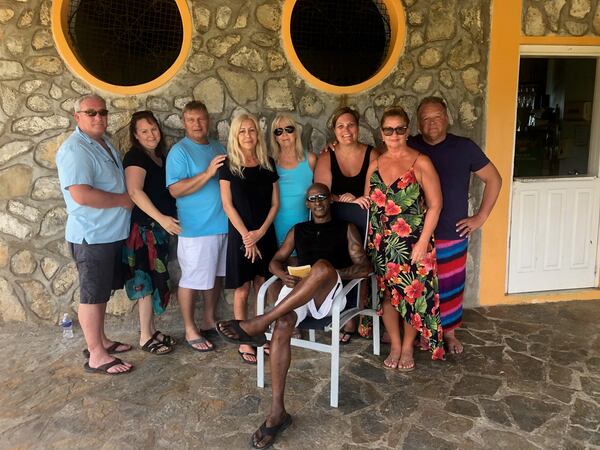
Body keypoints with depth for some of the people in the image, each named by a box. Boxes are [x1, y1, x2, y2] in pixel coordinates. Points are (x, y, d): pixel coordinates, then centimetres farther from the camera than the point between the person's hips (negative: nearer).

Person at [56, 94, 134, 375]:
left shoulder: (104, 143, 12)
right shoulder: (75, 149, -18)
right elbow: (81, 195, -30)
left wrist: (126, 199, 8)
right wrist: (122, 200, -18)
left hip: (111, 233, 9)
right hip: (92, 235, -9)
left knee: (102, 291, 18)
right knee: (93, 294, 0)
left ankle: (100, 340, 31)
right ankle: (96, 356, 10)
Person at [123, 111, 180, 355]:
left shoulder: (160, 156, 14)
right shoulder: (136, 156, -12)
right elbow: (135, 192, -24)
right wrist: (161, 218, -28)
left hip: (158, 227, 8)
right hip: (144, 227, -8)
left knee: (154, 279, 13)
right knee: (148, 279, -3)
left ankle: (150, 330, 24)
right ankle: (145, 337, 8)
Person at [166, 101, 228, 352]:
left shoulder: (218, 148, 13)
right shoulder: (179, 151, -8)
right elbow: (175, 190, -18)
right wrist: (208, 173, -24)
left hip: (222, 224, 7)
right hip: (196, 228, -7)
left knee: (216, 275, 15)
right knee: (191, 280, 1)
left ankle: (209, 321, 31)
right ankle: (190, 331, 15)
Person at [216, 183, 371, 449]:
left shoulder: (347, 229, 15)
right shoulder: (297, 230, 25)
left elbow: (364, 267, 5)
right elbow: (276, 261, 20)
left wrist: (332, 273, -13)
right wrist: (284, 274, -5)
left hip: (331, 293, -2)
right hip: (297, 289, 3)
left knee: (323, 266, -39)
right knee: (282, 324, -33)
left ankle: (258, 324, -38)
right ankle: (277, 412, -30)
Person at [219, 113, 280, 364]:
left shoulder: (268, 164, 6)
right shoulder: (228, 166, -3)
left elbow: (275, 203, 4)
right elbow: (227, 205, -6)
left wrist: (260, 232, -8)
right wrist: (246, 235, -12)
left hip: (265, 235, 3)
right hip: (241, 236, -3)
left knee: (263, 288, 8)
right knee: (242, 290, 2)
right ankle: (244, 342, 12)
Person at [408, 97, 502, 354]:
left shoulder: (464, 147, -4)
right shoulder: (409, 148, -2)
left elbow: (494, 179, 3)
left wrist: (480, 217, -1)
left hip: (452, 235, 0)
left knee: (451, 285, 11)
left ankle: (448, 331, 31)